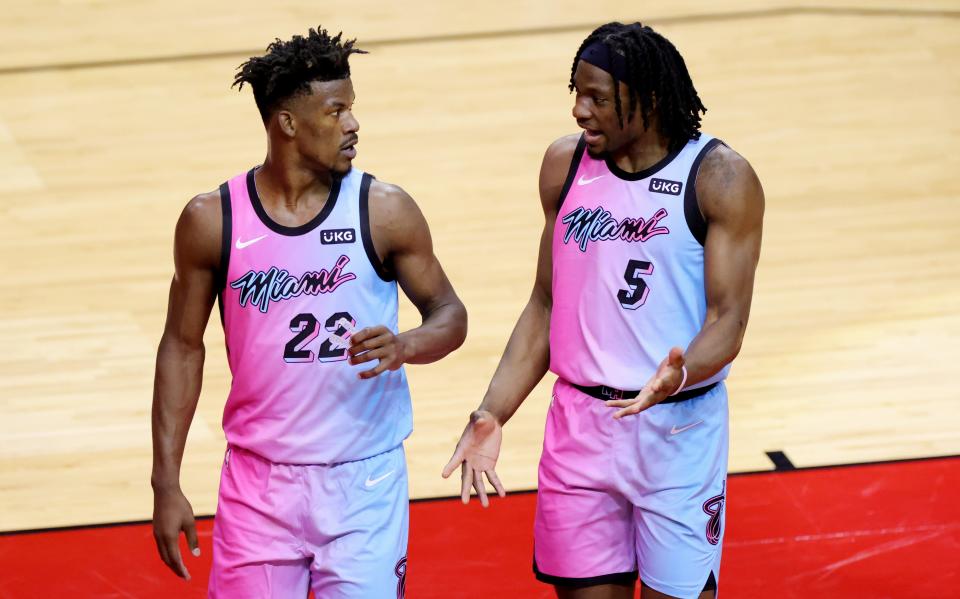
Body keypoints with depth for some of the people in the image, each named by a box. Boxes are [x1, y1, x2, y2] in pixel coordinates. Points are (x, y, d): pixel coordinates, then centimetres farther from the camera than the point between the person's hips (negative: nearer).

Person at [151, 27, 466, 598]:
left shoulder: (383, 210, -5)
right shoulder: (211, 219, -3)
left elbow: (449, 313, 3)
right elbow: (183, 346, 5)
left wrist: (405, 346, -21)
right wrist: (167, 485, 2)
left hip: (364, 483, -1)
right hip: (259, 484, 1)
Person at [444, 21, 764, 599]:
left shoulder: (719, 177, -9)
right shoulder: (566, 165, 5)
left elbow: (728, 317, -12)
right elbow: (545, 307, 11)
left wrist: (679, 375, -34)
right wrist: (492, 416, 2)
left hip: (678, 427, -4)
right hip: (579, 423, 4)